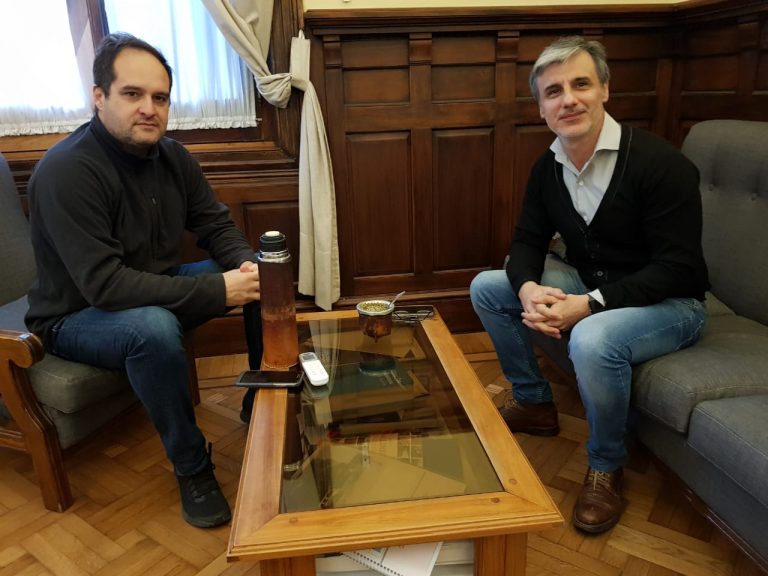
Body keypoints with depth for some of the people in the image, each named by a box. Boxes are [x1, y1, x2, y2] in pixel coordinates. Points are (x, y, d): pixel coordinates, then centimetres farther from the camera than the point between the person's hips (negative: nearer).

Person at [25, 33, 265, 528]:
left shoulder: (170, 154, -3)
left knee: (268, 270, -5)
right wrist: (217, 291, -35)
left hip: (159, 289, 7)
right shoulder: (66, 171, -25)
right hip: (78, 315, -7)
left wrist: (246, 266, -22)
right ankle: (192, 467, -15)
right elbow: (104, 285, -32)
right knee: (154, 328, -40)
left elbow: (217, 225, 1)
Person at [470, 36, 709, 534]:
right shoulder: (548, 167, -2)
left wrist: (590, 305, -32)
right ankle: (535, 404, 13)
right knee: (487, 287, -2)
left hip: (668, 302, -6)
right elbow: (528, 242, 1)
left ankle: (607, 467, -7)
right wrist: (528, 289, -22)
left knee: (592, 339, -38)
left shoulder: (658, 161, -22)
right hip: (589, 287, 7)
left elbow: (677, 268, -24)